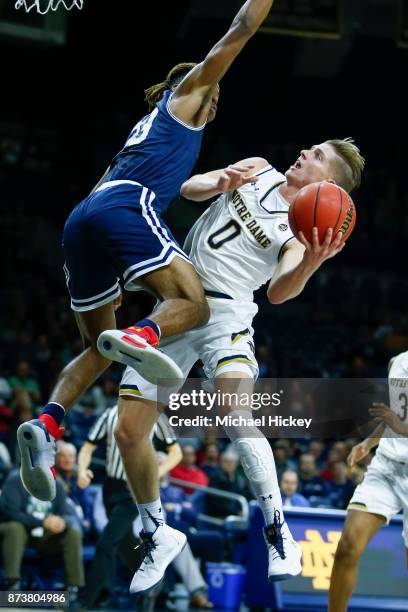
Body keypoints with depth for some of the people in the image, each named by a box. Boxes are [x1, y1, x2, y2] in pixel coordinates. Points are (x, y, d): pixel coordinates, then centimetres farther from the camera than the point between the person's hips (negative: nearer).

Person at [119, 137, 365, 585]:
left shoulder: (304, 230, -8)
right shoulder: (258, 169, 10)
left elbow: (278, 291, -24)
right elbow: (189, 187, 9)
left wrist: (312, 261, -45)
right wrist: (219, 183, -13)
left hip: (225, 312, -5)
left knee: (235, 416, -31)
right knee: (130, 431, 0)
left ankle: (278, 535, -23)